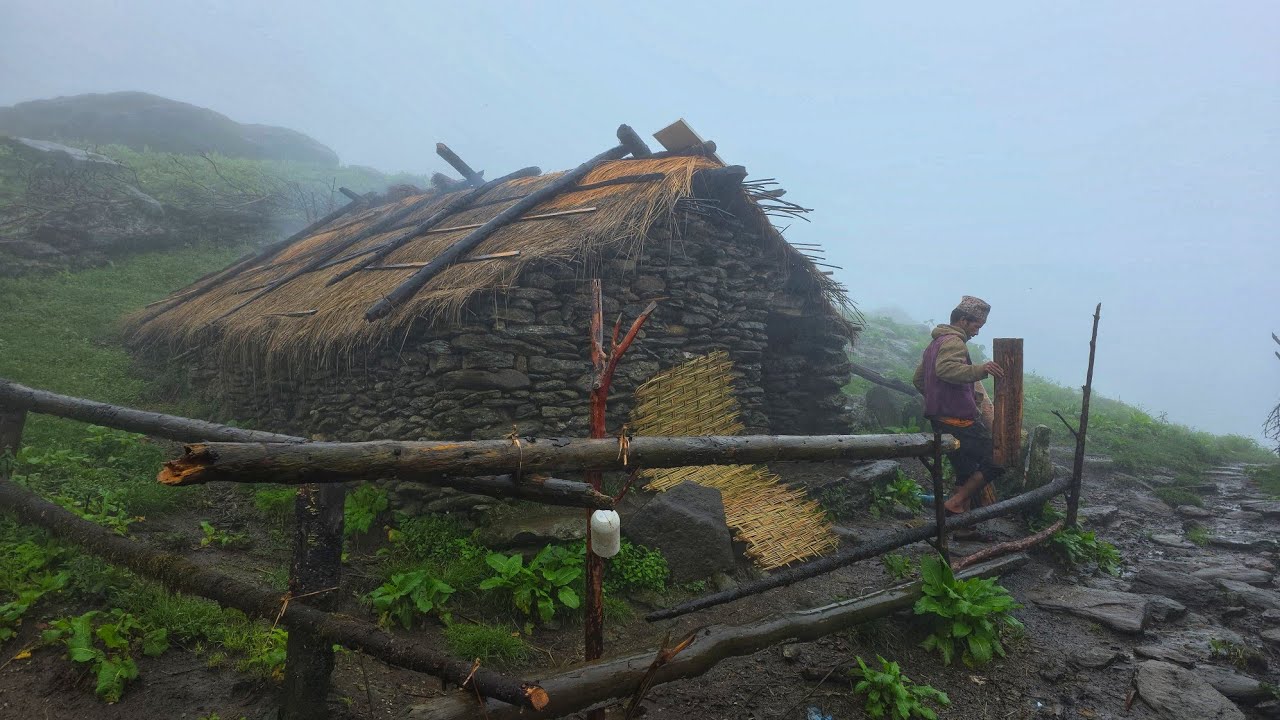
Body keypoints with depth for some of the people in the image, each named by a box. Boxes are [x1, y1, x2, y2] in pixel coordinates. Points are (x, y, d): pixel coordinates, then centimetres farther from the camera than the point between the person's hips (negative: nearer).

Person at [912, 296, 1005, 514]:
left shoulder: (936, 343, 21)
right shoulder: (953, 341, -12)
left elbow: (918, 379, 28)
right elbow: (945, 369, -34)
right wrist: (980, 370, -44)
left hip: (940, 420, 10)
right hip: (959, 422, -10)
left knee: (967, 474, 18)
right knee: (997, 461, -6)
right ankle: (955, 503, -8)